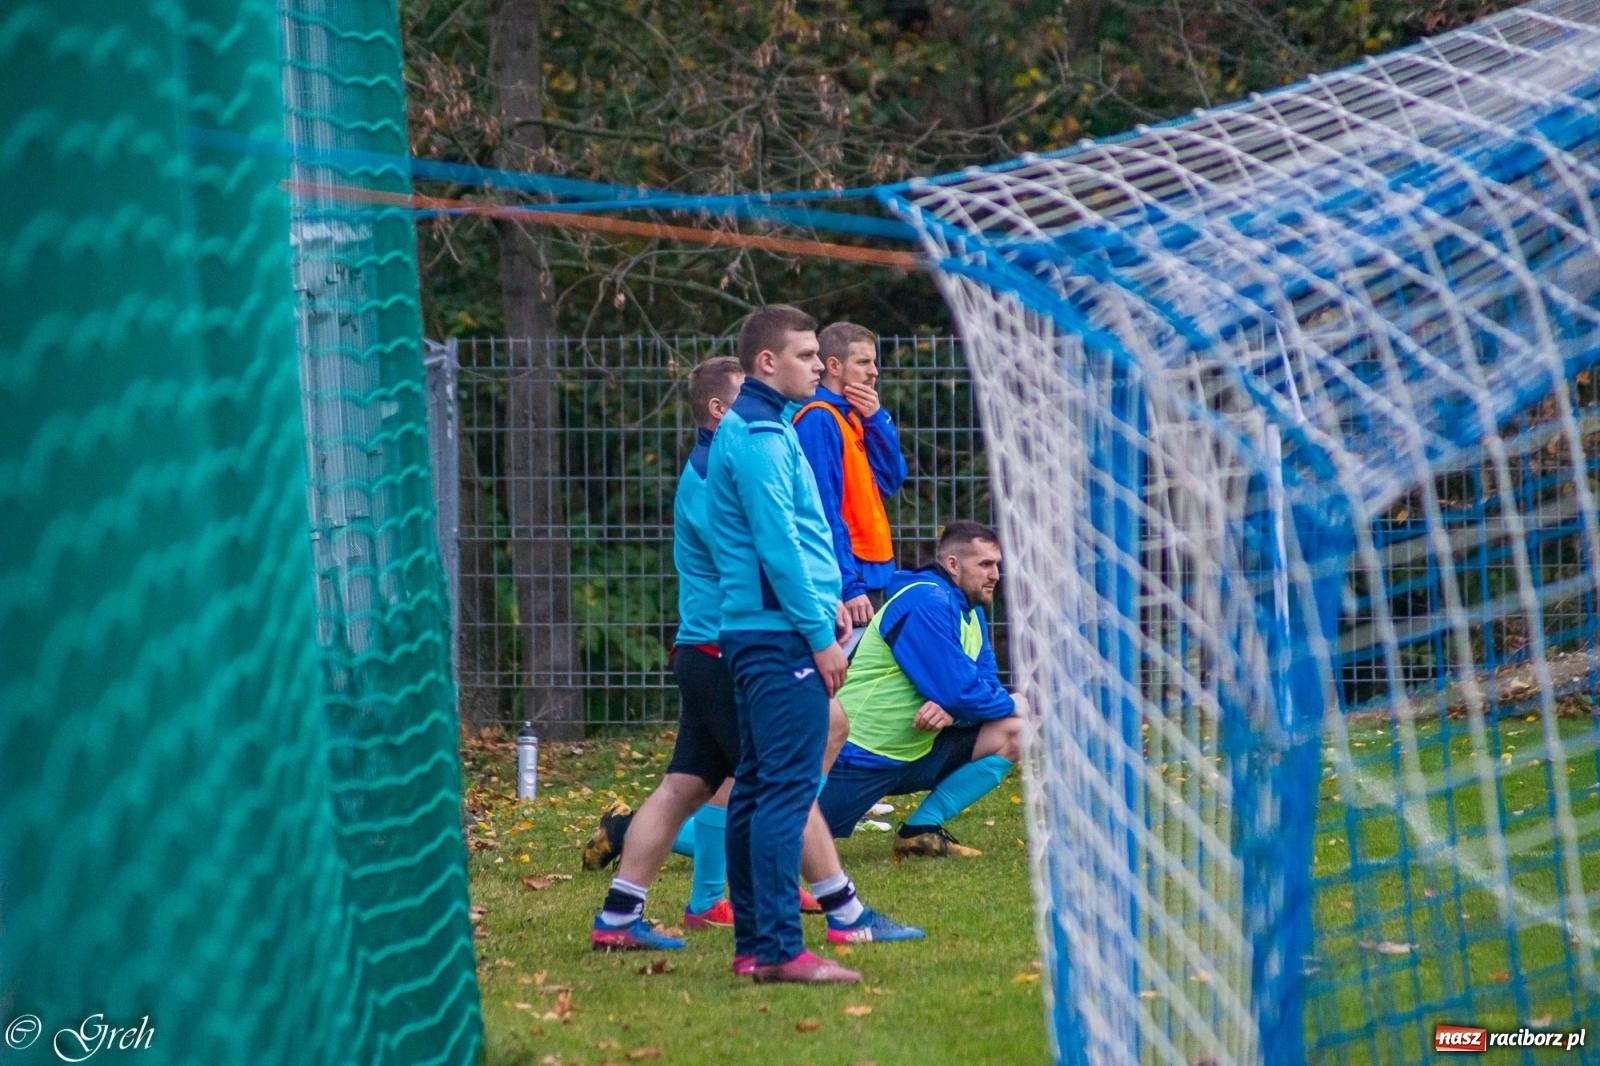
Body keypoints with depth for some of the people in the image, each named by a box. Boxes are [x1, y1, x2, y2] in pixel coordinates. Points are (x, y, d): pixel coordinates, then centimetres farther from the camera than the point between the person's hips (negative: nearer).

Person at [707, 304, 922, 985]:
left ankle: (753, 944, 13)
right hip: (782, 636, -11)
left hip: (752, 634, 11)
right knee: (788, 788, -12)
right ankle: (780, 949, -15)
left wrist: (824, 599, 16)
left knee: (758, 787, 10)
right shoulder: (760, 436, -13)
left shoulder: (753, 430, 19)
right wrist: (819, 633, -16)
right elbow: (777, 545, -18)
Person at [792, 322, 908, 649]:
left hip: (870, 575, 10)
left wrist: (876, 420, -1)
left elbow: (891, 481, 11)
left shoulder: (852, 418, 15)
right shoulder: (819, 419, -13)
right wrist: (849, 587, -22)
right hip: (850, 579, -10)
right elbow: (825, 509, -19)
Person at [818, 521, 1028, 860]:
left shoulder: (970, 611, 11)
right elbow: (959, 691, -24)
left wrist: (952, 708, -18)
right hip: (862, 758, -9)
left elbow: (986, 681, 4)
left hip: (916, 753, 9)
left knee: (1012, 735, -1)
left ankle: (922, 829, -3)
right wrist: (1013, 704, -7)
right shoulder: (928, 603, -19)